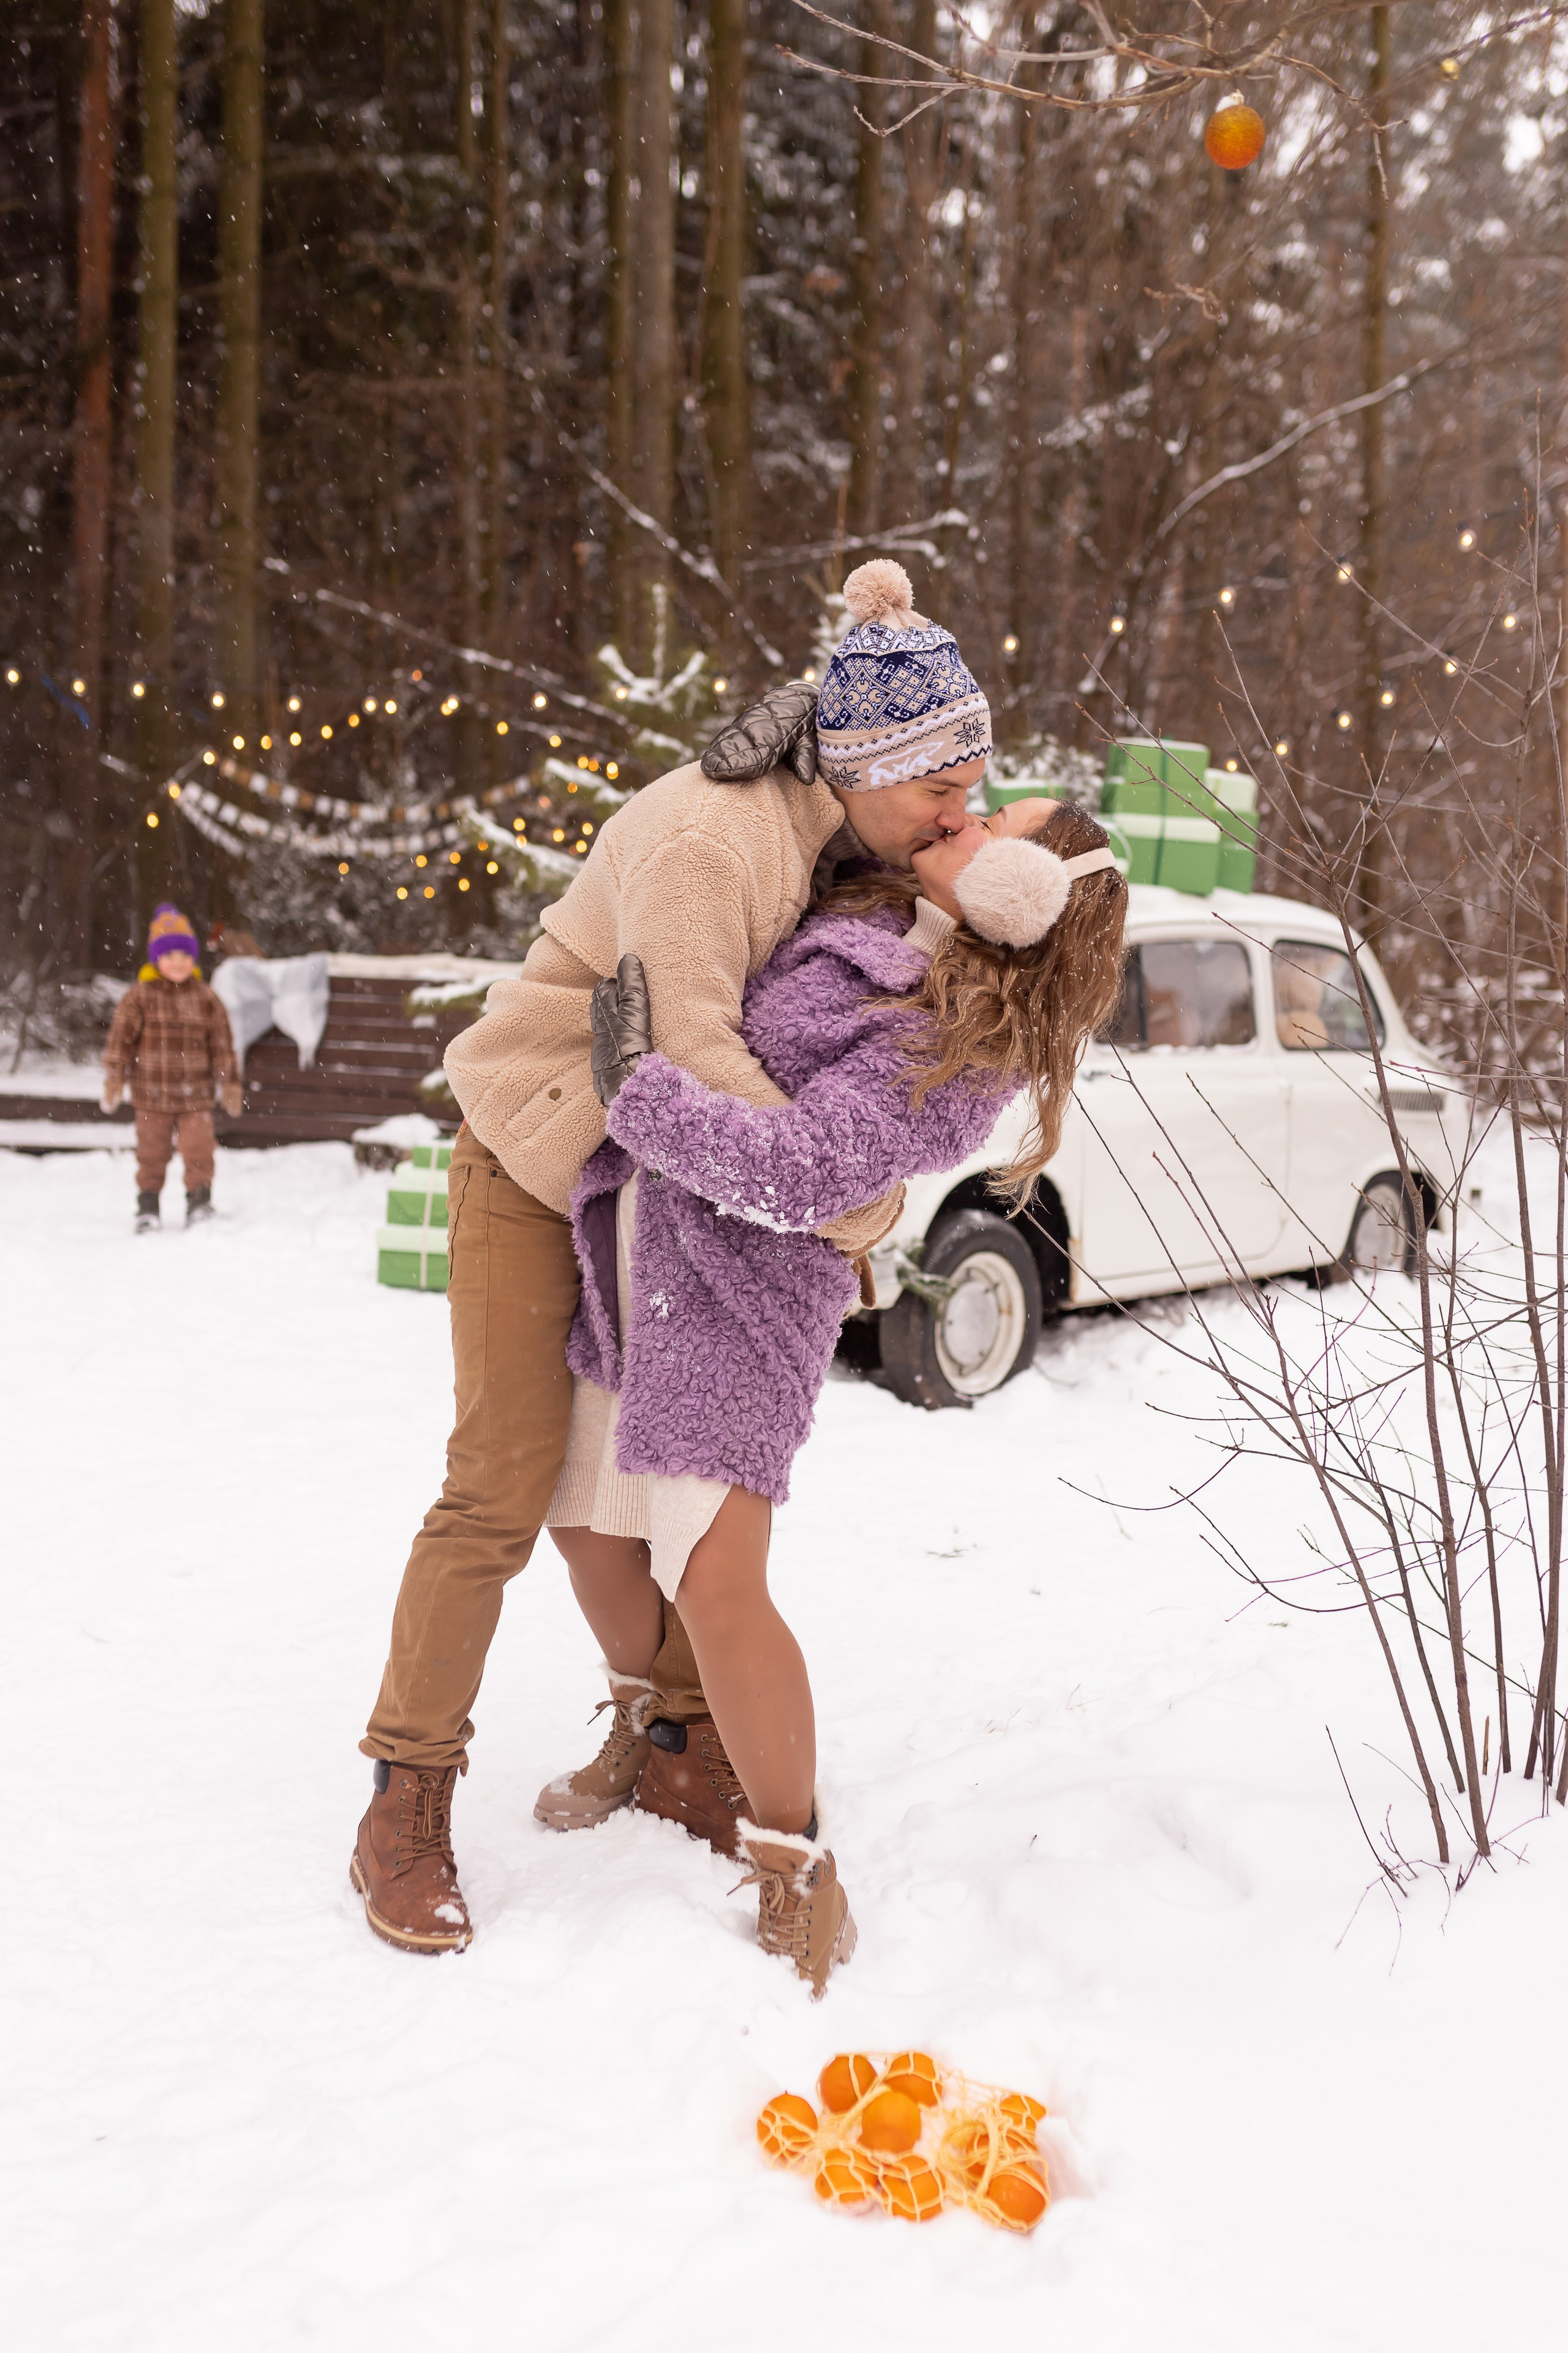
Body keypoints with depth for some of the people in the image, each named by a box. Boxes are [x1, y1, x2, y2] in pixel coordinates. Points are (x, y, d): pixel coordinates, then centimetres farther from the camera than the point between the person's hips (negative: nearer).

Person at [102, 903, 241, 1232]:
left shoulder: (206, 999, 2)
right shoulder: (139, 996, -3)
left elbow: (222, 1045, 6)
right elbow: (120, 1038, -2)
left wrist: (229, 1083, 4)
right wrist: (114, 1078, -7)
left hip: (196, 1095, 1)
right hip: (151, 1095, 0)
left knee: (199, 1150, -6)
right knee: (152, 1153, 9)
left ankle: (200, 1204, 9)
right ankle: (147, 1208, 22)